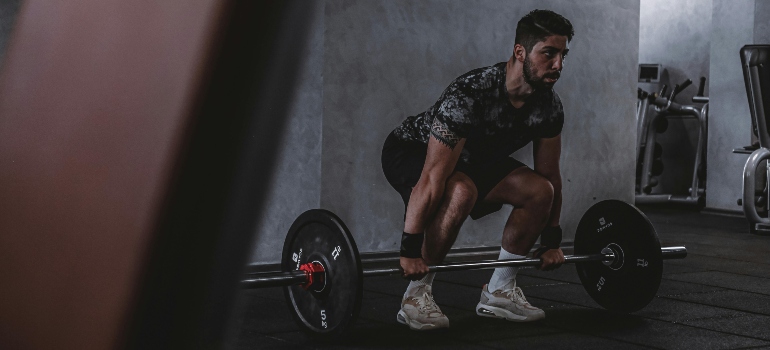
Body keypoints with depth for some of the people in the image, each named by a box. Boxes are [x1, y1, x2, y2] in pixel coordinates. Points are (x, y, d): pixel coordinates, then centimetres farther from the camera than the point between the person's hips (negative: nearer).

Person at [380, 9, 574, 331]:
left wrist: (552, 240, 2)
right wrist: (410, 249, -36)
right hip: (410, 150, -7)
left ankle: (499, 292, 2)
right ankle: (416, 296, -21)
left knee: (539, 191, -10)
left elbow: (550, 175, -1)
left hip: (474, 157, 7)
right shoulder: (470, 95, -39)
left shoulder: (548, 106, -16)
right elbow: (433, 178, -38)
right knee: (461, 192, -37)